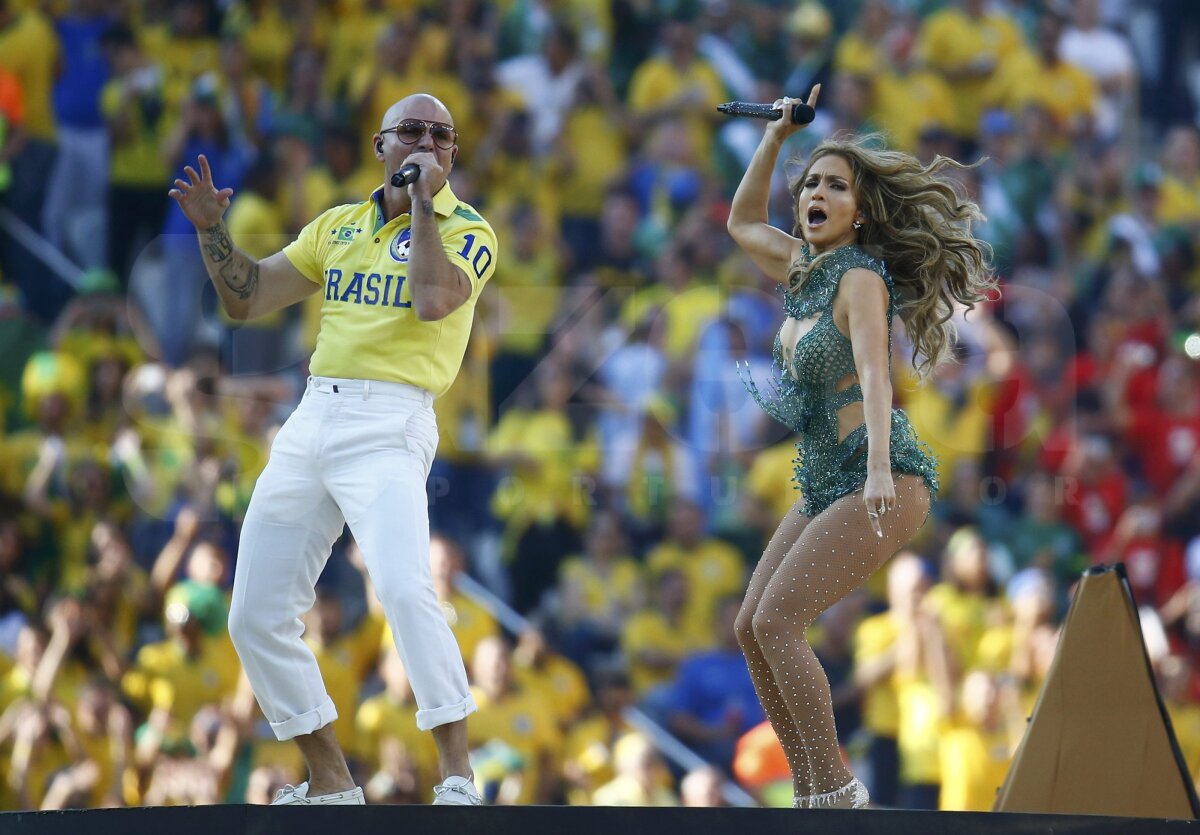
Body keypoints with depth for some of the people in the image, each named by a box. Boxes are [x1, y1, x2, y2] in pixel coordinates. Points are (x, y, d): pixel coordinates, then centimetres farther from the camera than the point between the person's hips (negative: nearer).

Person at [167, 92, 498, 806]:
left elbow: (433, 299, -18)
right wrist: (212, 229, 4)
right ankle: (330, 782, 15)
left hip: (389, 425, -6)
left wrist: (424, 200, -11)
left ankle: (457, 775, -25)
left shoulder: (467, 231, 2)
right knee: (257, 617, 4)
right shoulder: (338, 226, 18)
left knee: (404, 588, -29)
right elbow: (247, 299, 19)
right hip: (310, 422, 6)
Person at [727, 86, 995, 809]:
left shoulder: (861, 278, -13)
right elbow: (744, 222, 30)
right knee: (753, 628, 6)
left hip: (883, 483, -9)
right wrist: (776, 139, 19)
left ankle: (837, 791, -19)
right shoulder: (807, 268, 11)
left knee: (778, 621, -19)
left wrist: (879, 467, -40)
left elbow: (874, 372, -27)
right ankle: (812, 793, 8)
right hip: (824, 484, 9)